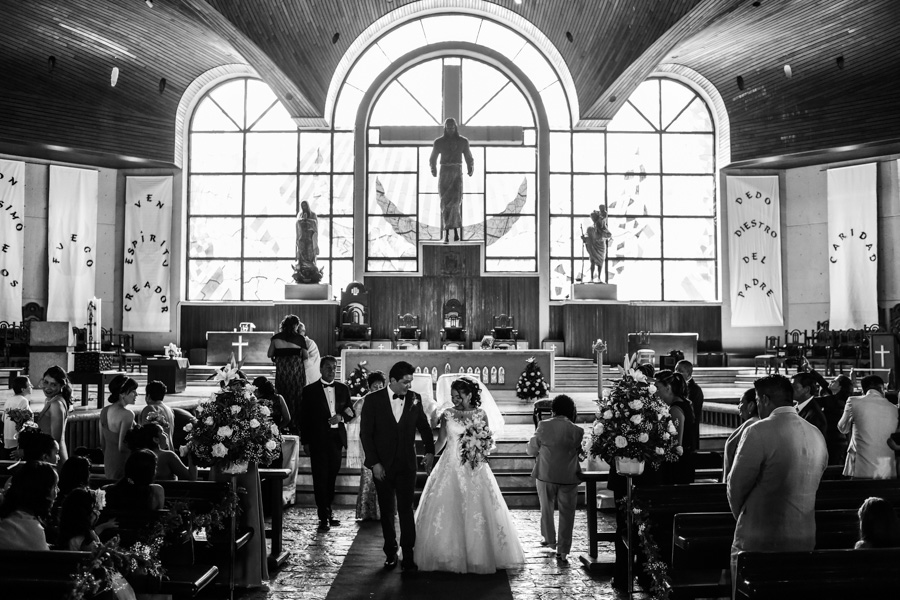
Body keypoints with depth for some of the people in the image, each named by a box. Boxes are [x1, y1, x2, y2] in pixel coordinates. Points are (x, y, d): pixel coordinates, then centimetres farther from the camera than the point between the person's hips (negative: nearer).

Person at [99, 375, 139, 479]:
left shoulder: (104, 411, 4)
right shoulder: (127, 414, -20)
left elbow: (102, 440, 14)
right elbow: (121, 446, -21)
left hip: (107, 460, 8)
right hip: (123, 462, -8)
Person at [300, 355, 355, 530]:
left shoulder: (343, 389, 10)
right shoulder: (310, 390, 0)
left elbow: (351, 412, 14)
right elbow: (304, 418, 0)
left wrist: (341, 417, -8)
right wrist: (305, 442, -4)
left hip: (336, 439, 3)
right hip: (318, 440, -3)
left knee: (332, 477, 10)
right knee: (320, 478, -3)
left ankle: (328, 511, 24)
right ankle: (324, 517, 1)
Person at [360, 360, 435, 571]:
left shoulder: (414, 399, 0)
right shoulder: (373, 400, -6)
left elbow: (424, 426, 14)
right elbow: (365, 433, -6)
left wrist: (429, 451, 3)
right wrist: (374, 463, -10)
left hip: (407, 465, 0)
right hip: (382, 465, 0)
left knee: (406, 509, -3)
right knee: (387, 511, 10)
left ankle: (408, 556, 4)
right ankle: (390, 553, 22)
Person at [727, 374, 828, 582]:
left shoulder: (758, 432, -16)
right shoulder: (817, 434, 5)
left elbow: (736, 485, -10)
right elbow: (811, 485, 12)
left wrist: (741, 516, 8)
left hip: (759, 541, -6)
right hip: (805, 539, 7)